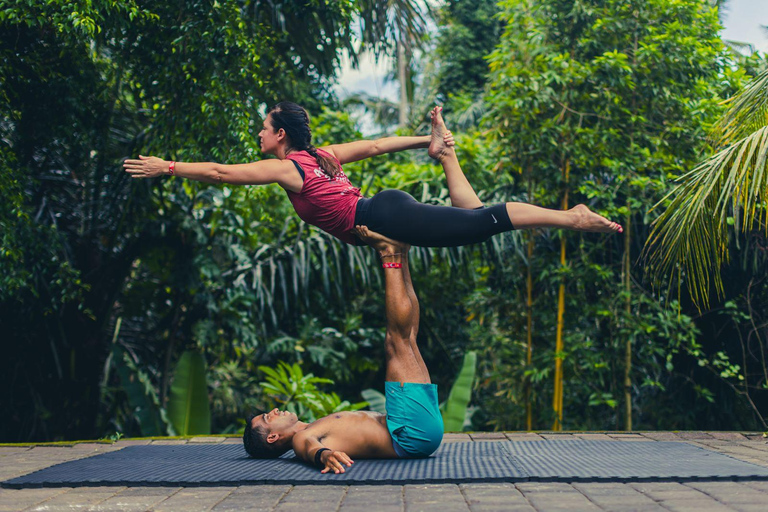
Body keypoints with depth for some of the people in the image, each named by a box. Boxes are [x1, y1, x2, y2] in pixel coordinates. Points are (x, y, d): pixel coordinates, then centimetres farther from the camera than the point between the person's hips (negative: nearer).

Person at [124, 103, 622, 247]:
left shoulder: (287, 167, -2)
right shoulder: (320, 155, 22)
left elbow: (221, 172, -3)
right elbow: (375, 145, 27)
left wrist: (167, 167, 2)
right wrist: (425, 141, 33)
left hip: (383, 219, -9)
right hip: (388, 209, 9)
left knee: (481, 223, -14)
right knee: (474, 217, 26)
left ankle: (572, 218, -17)